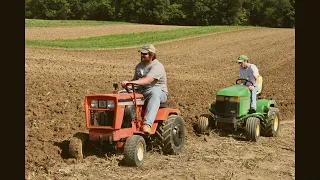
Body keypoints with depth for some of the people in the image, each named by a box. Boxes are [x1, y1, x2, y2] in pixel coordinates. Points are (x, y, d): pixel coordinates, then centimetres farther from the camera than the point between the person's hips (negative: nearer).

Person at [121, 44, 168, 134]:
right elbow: (135, 79, 25)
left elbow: (147, 80, -28)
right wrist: (128, 84, 0)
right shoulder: (139, 65, 15)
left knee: (154, 92, -42)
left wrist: (130, 82, -39)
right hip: (141, 91, 7)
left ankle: (147, 124, -54)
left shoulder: (157, 66, -12)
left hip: (160, 93, -7)